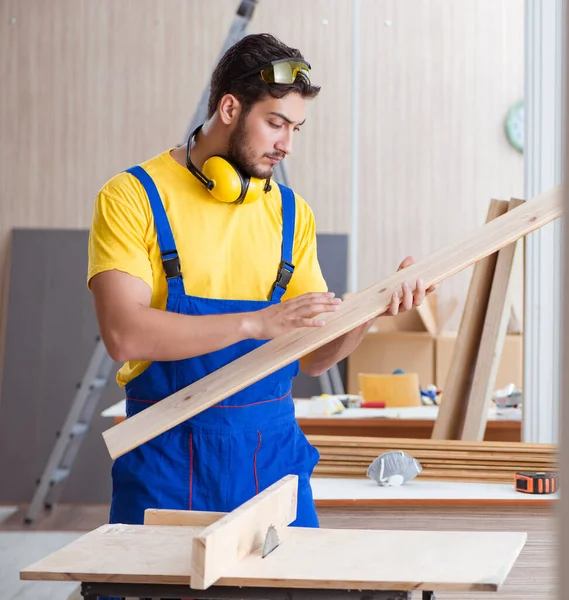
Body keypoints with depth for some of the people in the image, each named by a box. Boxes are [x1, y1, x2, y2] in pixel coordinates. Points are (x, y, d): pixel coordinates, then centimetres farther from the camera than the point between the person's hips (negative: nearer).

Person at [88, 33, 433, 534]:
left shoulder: (291, 212, 10)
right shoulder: (133, 197, -6)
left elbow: (312, 357, 11)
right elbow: (125, 335, -19)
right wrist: (257, 322, -24)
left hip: (273, 451, 4)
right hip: (169, 457, -4)